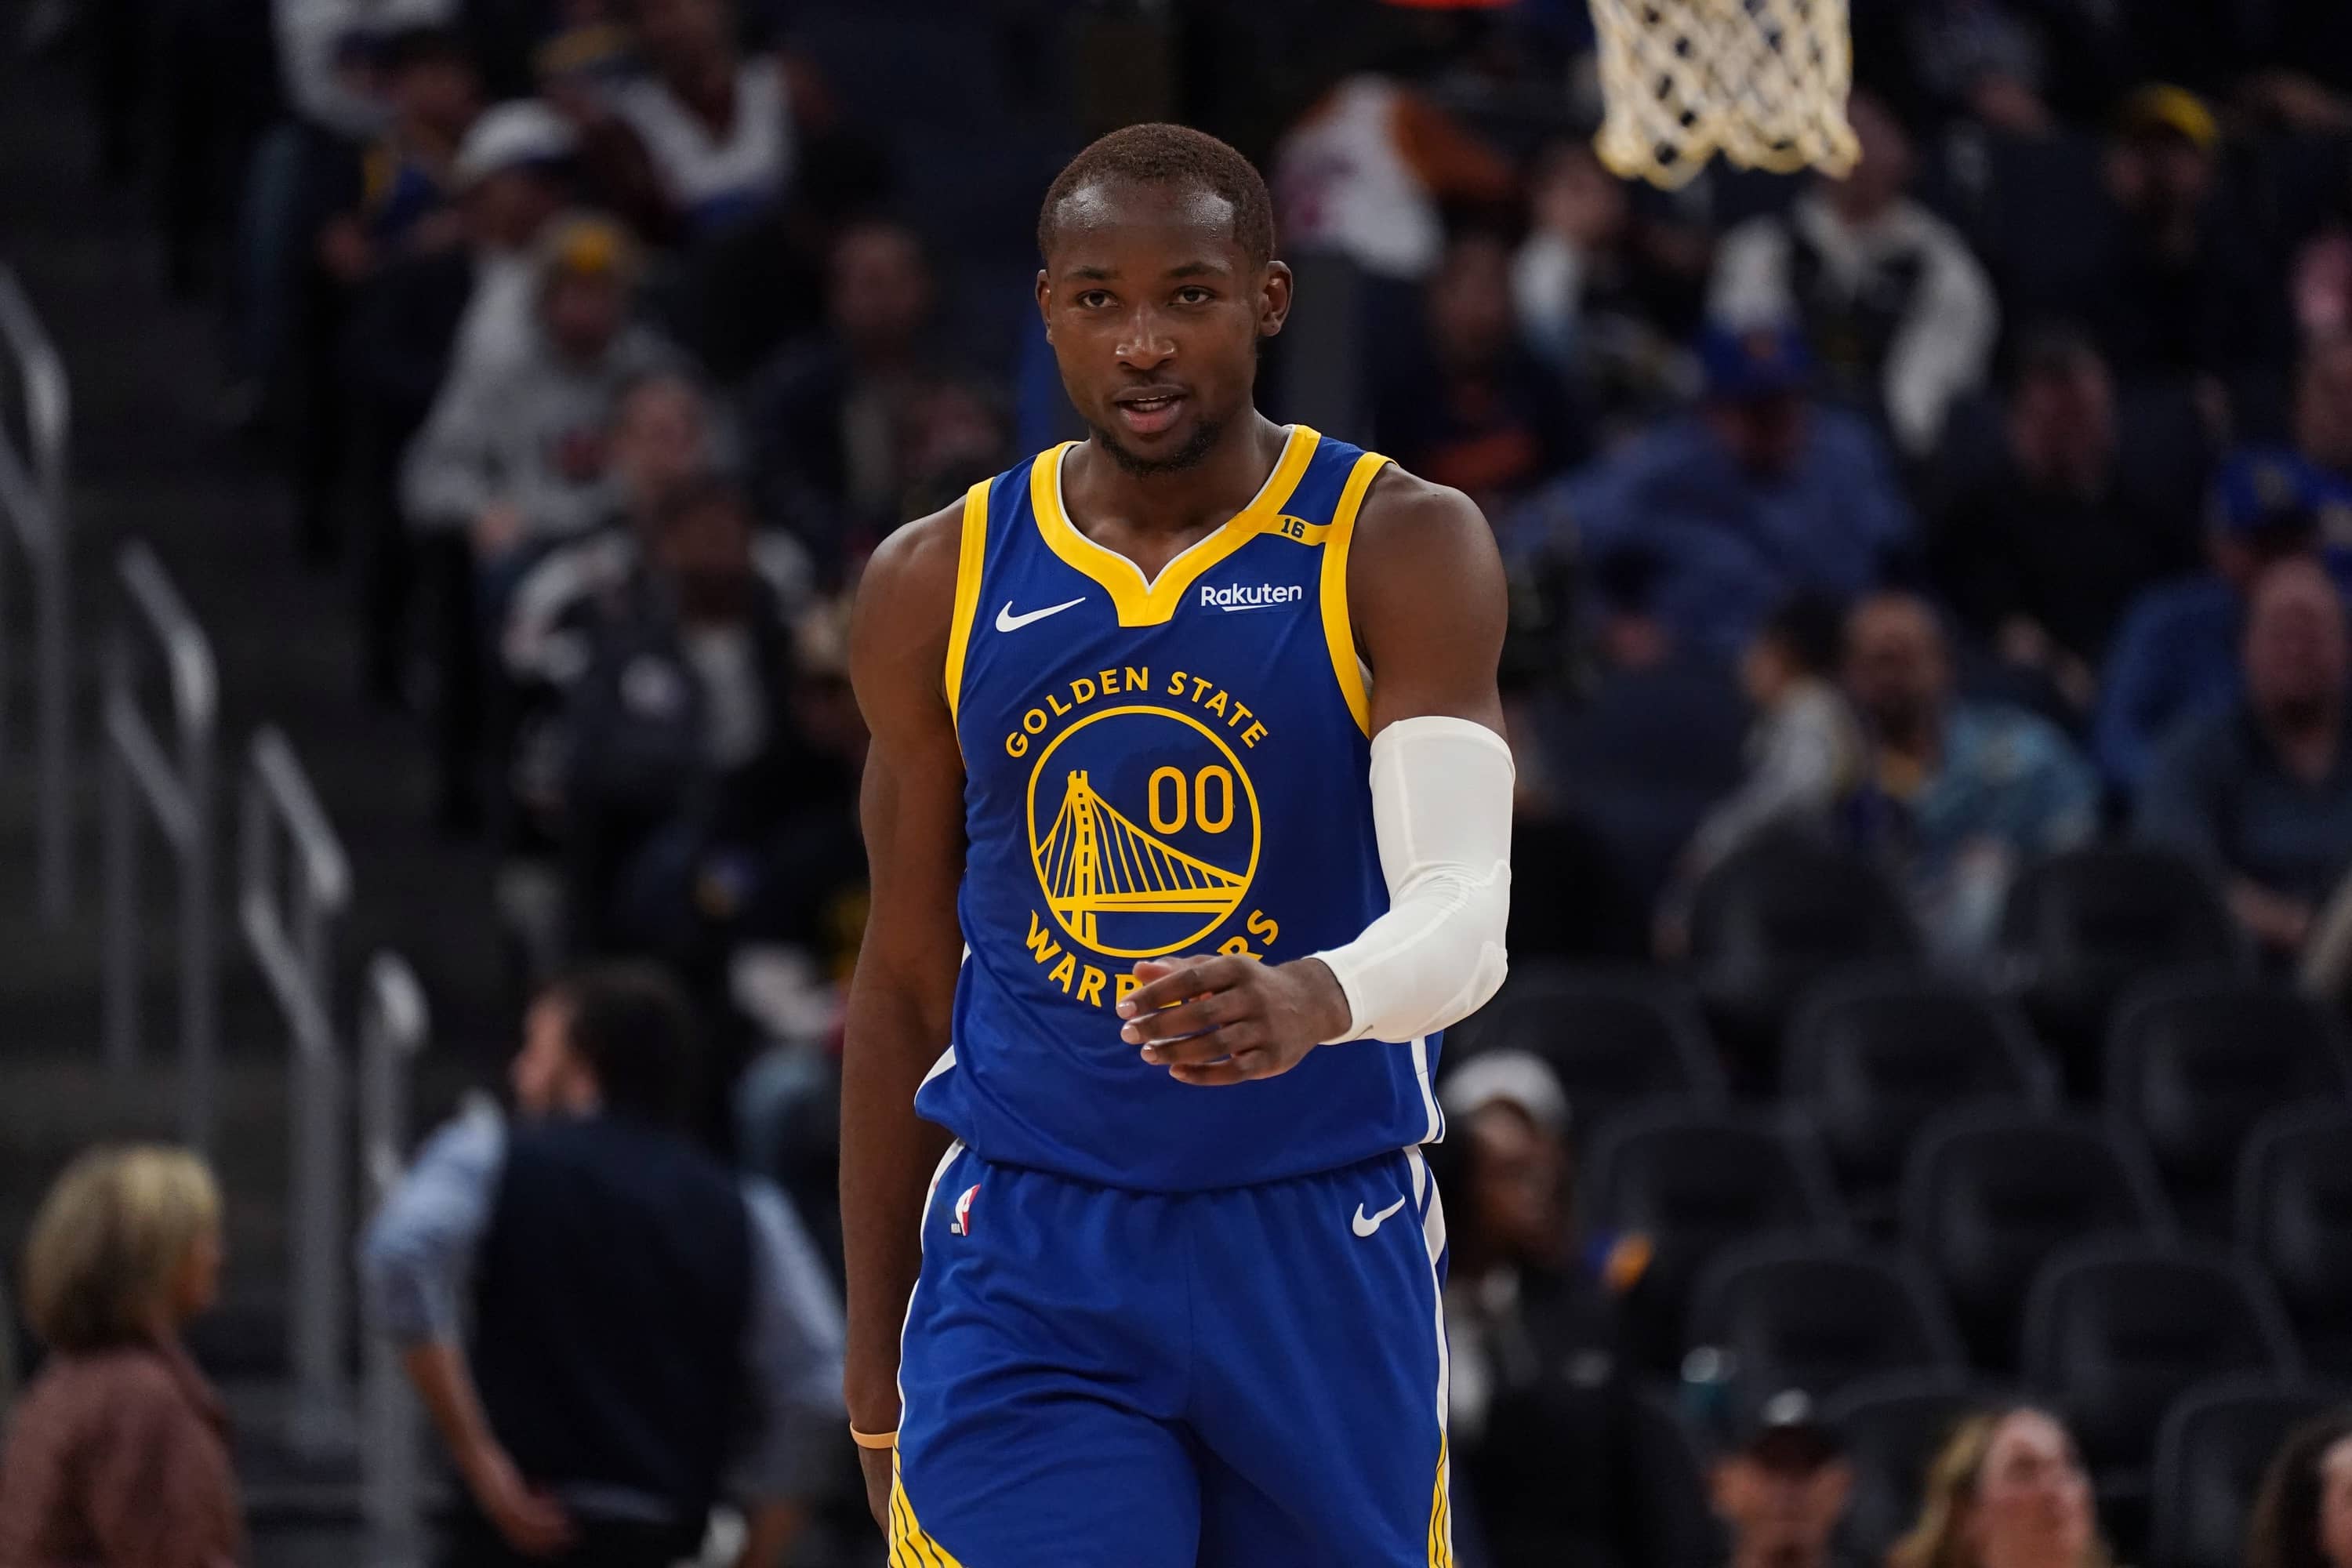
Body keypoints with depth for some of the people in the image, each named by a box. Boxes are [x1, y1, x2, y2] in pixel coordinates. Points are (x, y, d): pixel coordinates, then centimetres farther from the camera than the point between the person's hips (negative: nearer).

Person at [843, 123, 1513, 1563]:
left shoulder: (1400, 551, -7)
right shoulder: (940, 587, 4)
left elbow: (1468, 906, -20)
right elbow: (905, 983, 12)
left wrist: (1314, 1002, -44)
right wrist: (875, 1373, 13)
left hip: (1323, 1253, -1)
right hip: (1028, 1266, 1)